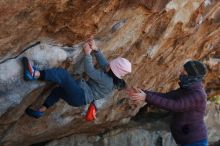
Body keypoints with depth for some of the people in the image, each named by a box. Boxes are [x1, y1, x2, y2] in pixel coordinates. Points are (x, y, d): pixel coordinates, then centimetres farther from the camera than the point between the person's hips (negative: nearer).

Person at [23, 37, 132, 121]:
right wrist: (95, 49, 1)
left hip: (80, 97, -10)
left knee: (62, 74, -21)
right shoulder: (112, 77, 3)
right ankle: (41, 111, 25)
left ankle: (35, 74, -31)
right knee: (58, 90, 28)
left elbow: (89, 71, -23)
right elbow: (103, 62, 13)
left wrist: (88, 53, -15)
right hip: (81, 96, 10)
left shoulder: (107, 80, -23)